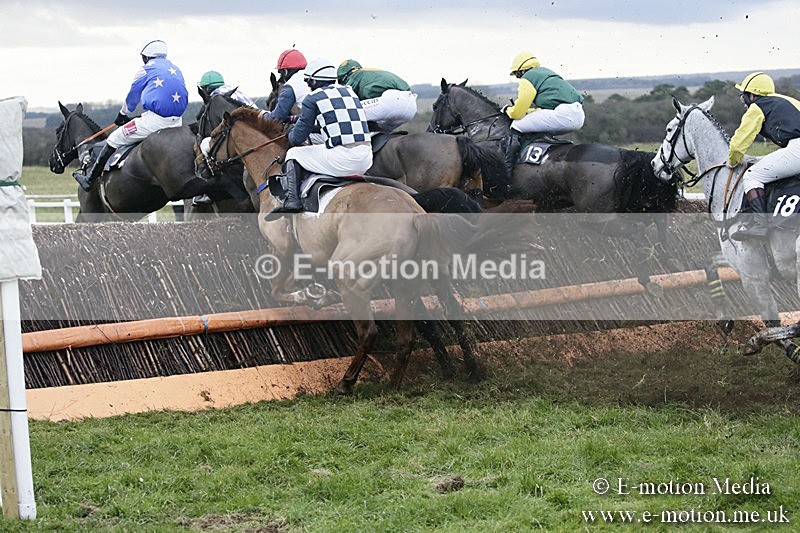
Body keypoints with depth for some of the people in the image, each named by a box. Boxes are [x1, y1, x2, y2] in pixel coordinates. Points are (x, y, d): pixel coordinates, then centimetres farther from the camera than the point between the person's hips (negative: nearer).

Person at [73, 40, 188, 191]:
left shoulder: (146, 69, 4)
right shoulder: (176, 69, 22)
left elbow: (131, 98, 14)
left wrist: (122, 115, 34)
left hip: (155, 120, -6)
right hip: (177, 121, 6)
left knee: (115, 139, 6)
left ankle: (89, 179, 8)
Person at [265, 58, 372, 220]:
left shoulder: (312, 99, 2)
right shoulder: (350, 91, 20)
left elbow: (297, 139, 2)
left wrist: (291, 132, 27)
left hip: (341, 160, -6)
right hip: (366, 161, 6)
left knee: (293, 154, 15)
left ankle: (292, 199, -2)